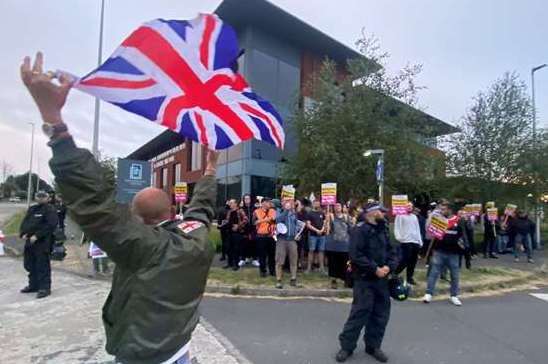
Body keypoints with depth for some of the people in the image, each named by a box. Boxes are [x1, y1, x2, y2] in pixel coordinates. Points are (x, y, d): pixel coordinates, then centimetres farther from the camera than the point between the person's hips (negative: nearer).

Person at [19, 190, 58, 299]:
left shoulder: (50, 210, -7)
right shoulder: (32, 209, 18)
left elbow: (50, 225, -17)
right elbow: (24, 222, 20)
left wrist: (37, 236, -20)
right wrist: (23, 233, 2)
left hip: (43, 243, -8)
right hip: (29, 241, 8)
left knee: (42, 266, -6)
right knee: (29, 264, 17)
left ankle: (45, 288, 1)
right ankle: (33, 285, 31)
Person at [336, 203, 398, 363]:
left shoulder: (382, 231, 13)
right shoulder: (360, 229, -12)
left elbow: (393, 252, 12)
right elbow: (356, 255, -21)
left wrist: (389, 267, -7)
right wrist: (375, 269, -19)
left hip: (382, 280, 8)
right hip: (365, 280, -8)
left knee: (381, 314, 12)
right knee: (360, 313, -5)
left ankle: (373, 346, 28)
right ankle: (346, 346, 11)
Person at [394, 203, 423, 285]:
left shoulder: (415, 217, 22)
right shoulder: (400, 216, 1)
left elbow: (418, 229, 23)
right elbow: (397, 227, -7)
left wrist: (420, 241, 16)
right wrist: (398, 237, -24)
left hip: (416, 242, 7)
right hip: (406, 241, -7)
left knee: (413, 261, 8)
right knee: (405, 260, -12)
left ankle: (409, 277, 19)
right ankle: (394, 274, 3)